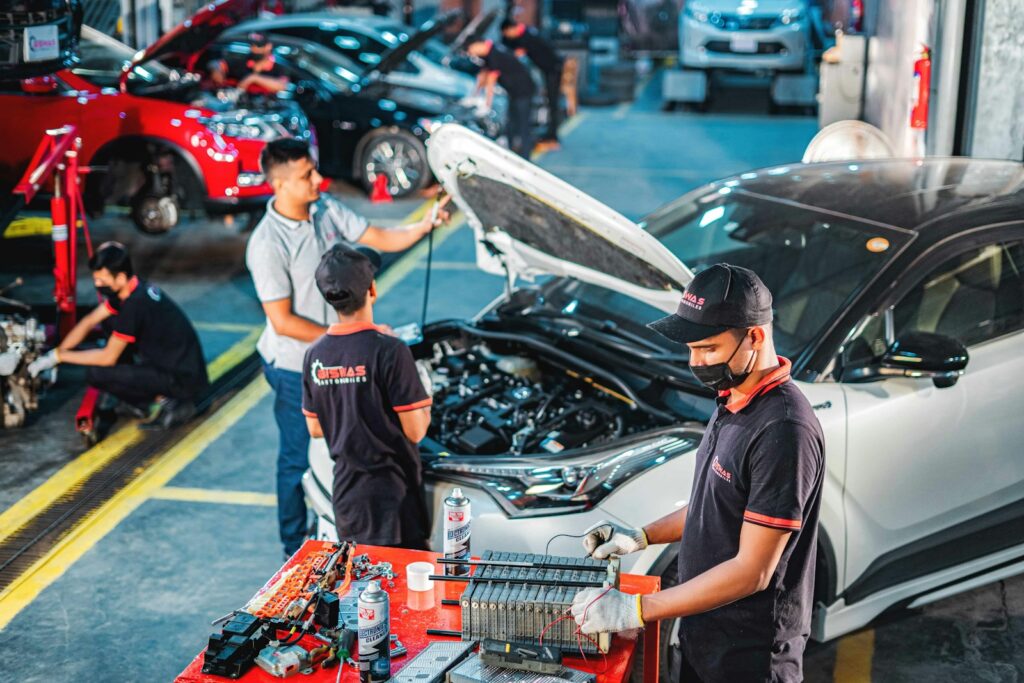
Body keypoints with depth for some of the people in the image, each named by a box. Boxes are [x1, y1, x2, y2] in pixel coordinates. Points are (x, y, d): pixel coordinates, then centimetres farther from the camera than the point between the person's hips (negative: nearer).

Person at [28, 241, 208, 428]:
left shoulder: (135, 304, -24)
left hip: (184, 381, -9)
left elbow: (108, 357, -16)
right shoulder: (133, 288, 2)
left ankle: (164, 401, -3)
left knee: (96, 375, -16)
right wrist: (54, 354, 6)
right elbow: (89, 321, 11)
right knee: (108, 321, 13)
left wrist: (59, 356, -6)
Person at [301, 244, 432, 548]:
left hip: (345, 492, 6)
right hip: (392, 490, -6)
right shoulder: (389, 351, -19)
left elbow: (315, 429, 8)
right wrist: (425, 403, 2)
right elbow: (415, 431, -17)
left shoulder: (315, 355, -1)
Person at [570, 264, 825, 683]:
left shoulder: (783, 431, -26)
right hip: (703, 632, 8)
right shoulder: (731, 404, 3)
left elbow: (751, 571, -25)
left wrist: (634, 611, -23)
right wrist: (643, 536, 5)